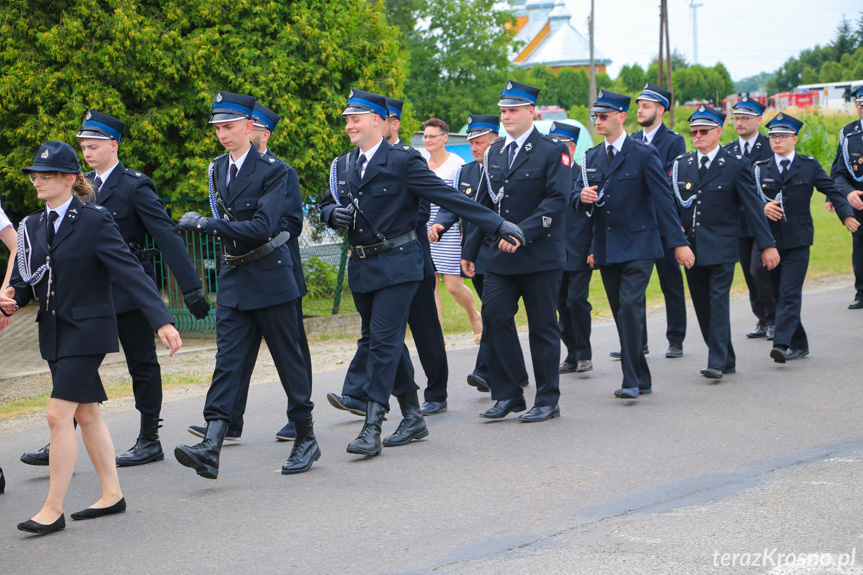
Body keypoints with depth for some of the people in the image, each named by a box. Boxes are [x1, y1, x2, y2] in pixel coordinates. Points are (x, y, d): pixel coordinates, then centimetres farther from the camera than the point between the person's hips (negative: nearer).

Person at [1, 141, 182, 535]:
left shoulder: (94, 221, -11)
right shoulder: (33, 226, 9)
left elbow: (129, 271, -17)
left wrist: (161, 320, -25)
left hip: (87, 331, -7)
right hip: (53, 332, 7)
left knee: (59, 415, -12)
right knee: (86, 414, 13)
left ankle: (53, 509, -7)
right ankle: (112, 495, 23)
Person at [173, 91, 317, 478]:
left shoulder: (273, 170, -12)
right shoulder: (217, 170, 10)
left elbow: (263, 227, -22)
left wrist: (209, 225, -26)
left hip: (269, 277, -5)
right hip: (233, 279, 6)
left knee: (288, 358, 4)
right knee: (228, 360, -4)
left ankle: (306, 438, 18)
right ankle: (211, 447, -13)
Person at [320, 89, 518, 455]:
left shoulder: (403, 161, -7)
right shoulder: (342, 166, 12)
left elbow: (448, 197, -8)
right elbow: (326, 206, 20)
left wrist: (497, 225, -12)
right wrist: (333, 213, -6)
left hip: (397, 264, -6)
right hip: (361, 267, 7)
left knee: (384, 341, -12)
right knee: (385, 342, 12)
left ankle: (372, 428, -14)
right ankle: (413, 417, 24)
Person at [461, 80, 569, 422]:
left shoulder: (552, 151, -4)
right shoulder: (493, 153, 14)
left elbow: (557, 199, -14)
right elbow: (486, 204, 18)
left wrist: (522, 232, -24)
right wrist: (470, 250, 14)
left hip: (540, 254, -5)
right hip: (501, 256, 5)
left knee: (542, 326, 1)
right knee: (494, 316, -6)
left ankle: (547, 401, 11)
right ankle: (508, 395, 4)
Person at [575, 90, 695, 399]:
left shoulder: (644, 154, -4)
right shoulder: (591, 158, 12)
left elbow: (663, 200, -6)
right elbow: (576, 196, 13)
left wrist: (678, 242, -9)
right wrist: (582, 197, -13)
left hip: (637, 246, -6)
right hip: (606, 250, 6)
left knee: (630, 307, -18)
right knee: (621, 314, 8)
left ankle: (632, 381, -16)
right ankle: (641, 380, 17)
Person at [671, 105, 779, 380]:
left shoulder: (736, 165, -2)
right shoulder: (681, 165, 10)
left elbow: (753, 207, -3)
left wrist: (767, 245, -7)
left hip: (721, 247, -5)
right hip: (691, 247, 5)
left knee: (718, 301, -12)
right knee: (702, 306, 7)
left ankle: (717, 362, -14)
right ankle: (726, 359, 18)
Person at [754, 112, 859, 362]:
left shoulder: (809, 165, 4)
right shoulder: (760, 168, 9)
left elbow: (832, 190, 0)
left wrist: (846, 215, -14)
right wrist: (763, 208, -20)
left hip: (798, 241, -3)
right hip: (770, 239, 3)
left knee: (790, 294, -13)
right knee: (779, 295, 7)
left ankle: (781, 344, -20)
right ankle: (799, 345, 19)